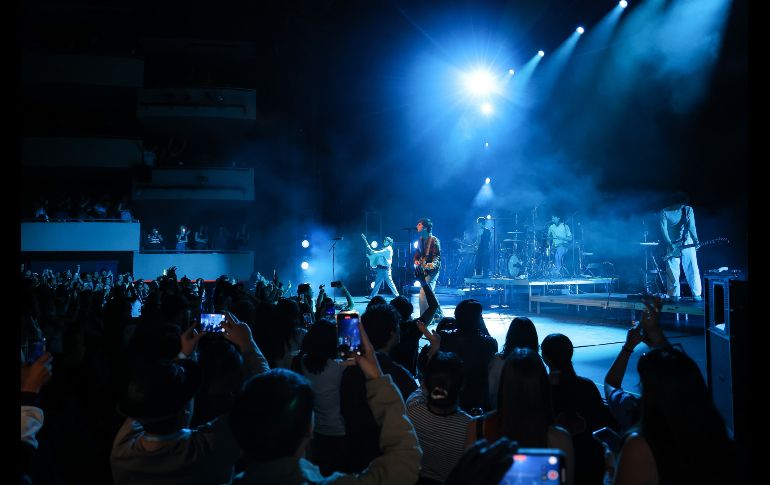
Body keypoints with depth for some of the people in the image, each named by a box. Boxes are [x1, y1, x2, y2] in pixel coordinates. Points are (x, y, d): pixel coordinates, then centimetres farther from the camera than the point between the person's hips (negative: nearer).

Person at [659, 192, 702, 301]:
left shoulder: (688, 210, 3)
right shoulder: (665, 212, -3)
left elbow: (691, 226, -6)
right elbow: (663, 229, -9)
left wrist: (695, 240, -17)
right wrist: (670, 244, -17)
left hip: (687, 244, 1)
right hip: (672, 245, -1)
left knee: (692, 269, 0)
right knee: (672, 272, -1)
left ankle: (696, 295, 4)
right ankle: (674, 295, 7)